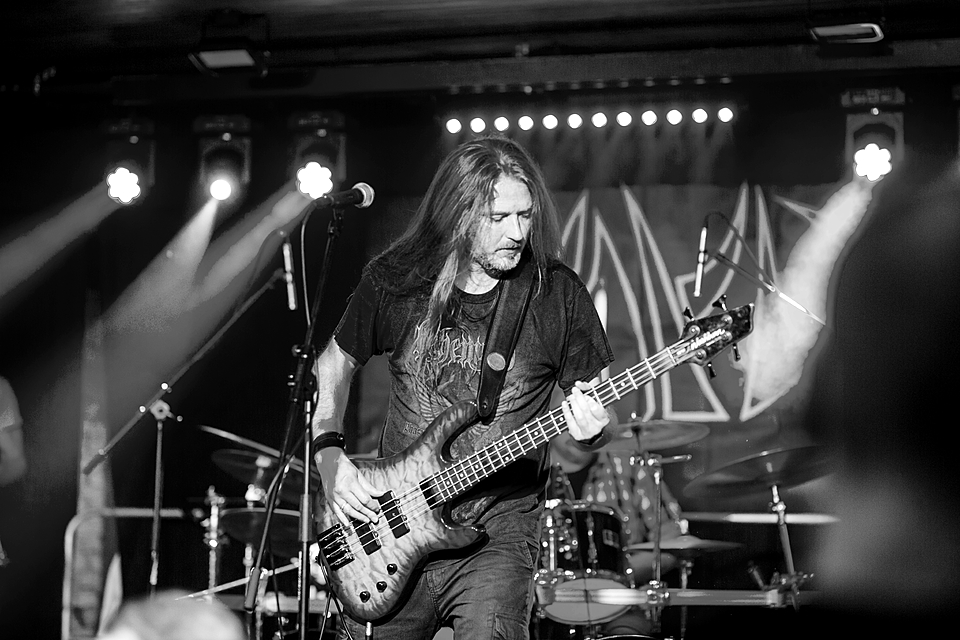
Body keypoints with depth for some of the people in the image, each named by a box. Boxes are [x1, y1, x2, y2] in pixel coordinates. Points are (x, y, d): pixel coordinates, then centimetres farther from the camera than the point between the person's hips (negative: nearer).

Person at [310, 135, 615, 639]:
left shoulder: (557, 293, -3)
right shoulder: (394, 281, -1)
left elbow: (594, 414, 4)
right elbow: (333, 366, 13)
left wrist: (590, 428, -19)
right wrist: (329, 455, -1)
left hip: (497, 536, -2)